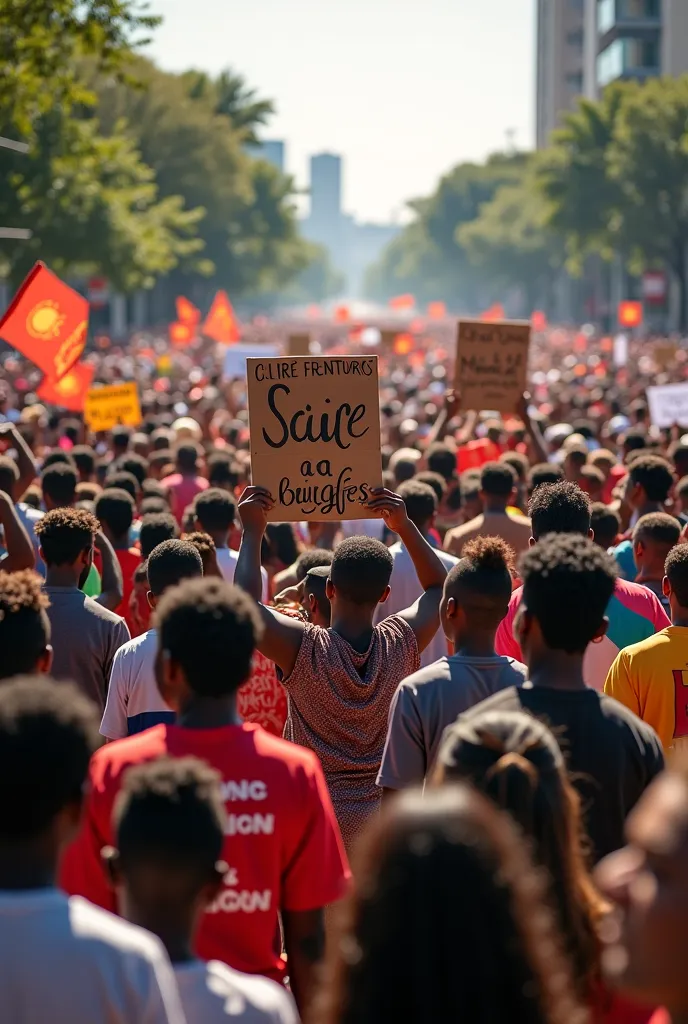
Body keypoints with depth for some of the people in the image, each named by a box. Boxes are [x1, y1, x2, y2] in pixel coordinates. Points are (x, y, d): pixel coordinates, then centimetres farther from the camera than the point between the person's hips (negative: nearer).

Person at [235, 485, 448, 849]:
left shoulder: (303, 647, -14)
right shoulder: (402, 642, -3)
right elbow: (439, 587, 14)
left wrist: (252, 532, -4)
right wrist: (404, 525, 13)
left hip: (316, 820, -3)